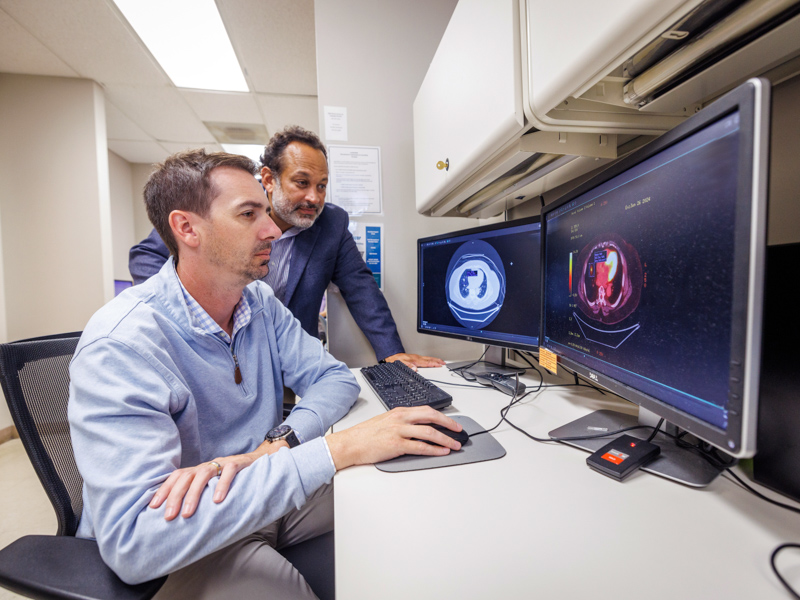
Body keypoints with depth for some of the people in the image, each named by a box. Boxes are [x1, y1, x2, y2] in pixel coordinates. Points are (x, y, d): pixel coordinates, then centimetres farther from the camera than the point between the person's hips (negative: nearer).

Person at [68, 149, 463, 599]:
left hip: (271, 493, 5)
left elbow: (335, 377, -5)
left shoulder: (260, 301, -3)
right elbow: (133, 542, -31)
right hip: (187, 542, -4)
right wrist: (336, 450, -38)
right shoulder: (120, 346, -24)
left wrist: (275, 446, -25)